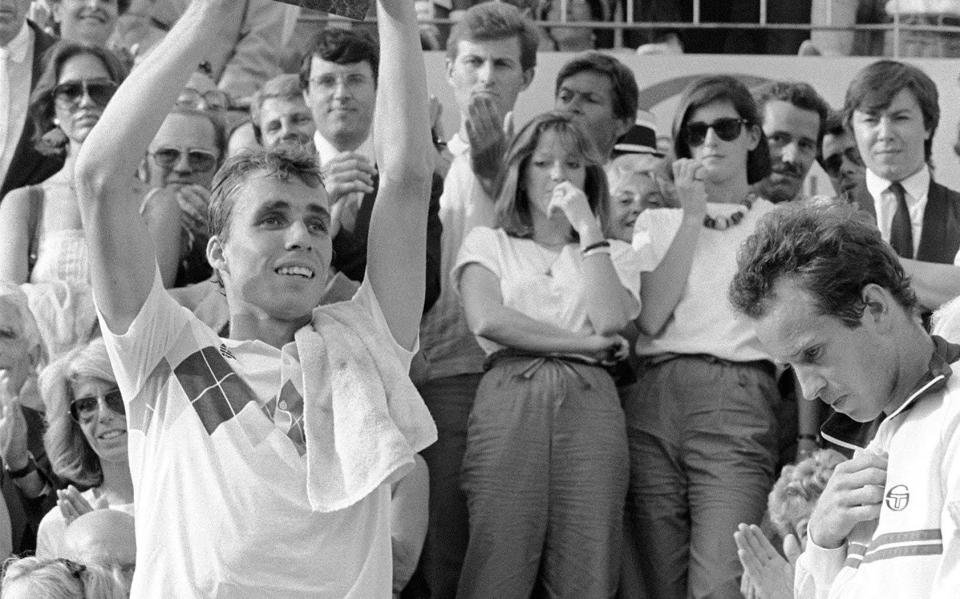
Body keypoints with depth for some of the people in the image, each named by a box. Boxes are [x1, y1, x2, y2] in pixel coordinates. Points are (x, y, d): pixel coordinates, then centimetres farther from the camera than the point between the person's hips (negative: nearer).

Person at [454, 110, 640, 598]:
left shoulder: (614, 254, 21)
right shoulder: (488, 243, 18)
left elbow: (610, 322, 0)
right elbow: (487, 320, -1)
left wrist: (588, 228, 5)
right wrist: (588, 344, 0)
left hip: (590, 407, 1)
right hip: (509, 399, -1)